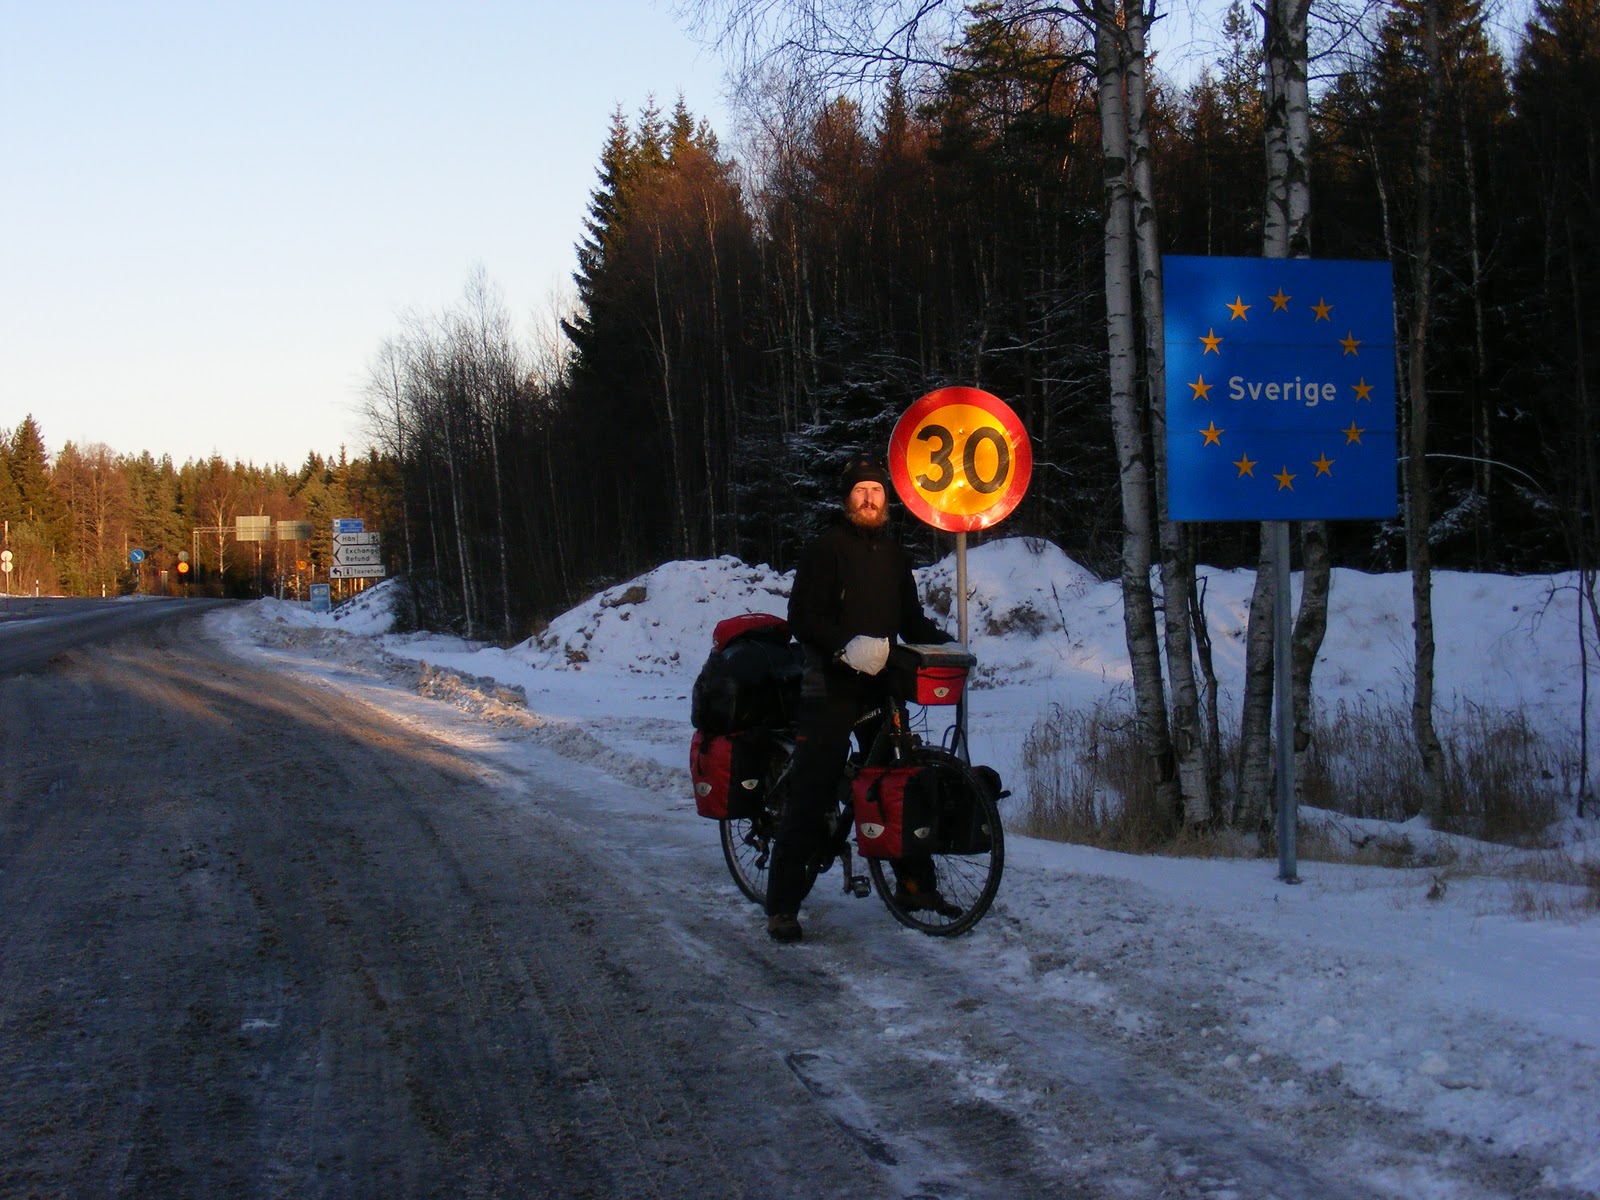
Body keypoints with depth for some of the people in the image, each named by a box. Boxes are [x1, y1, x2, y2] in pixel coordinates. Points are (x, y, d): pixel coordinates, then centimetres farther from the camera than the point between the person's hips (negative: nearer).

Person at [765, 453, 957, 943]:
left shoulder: (894, 553, 16)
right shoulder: (826, 548, -4)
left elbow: (910, 620, 21)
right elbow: (803, 619, -11)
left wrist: (944, 642, 2)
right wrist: (845, 646, -27)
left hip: (879, 684, 6)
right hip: (830, 687, -6)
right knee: (811, 792, -7)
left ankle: (915, 884, 21)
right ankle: (782, 906, -5)